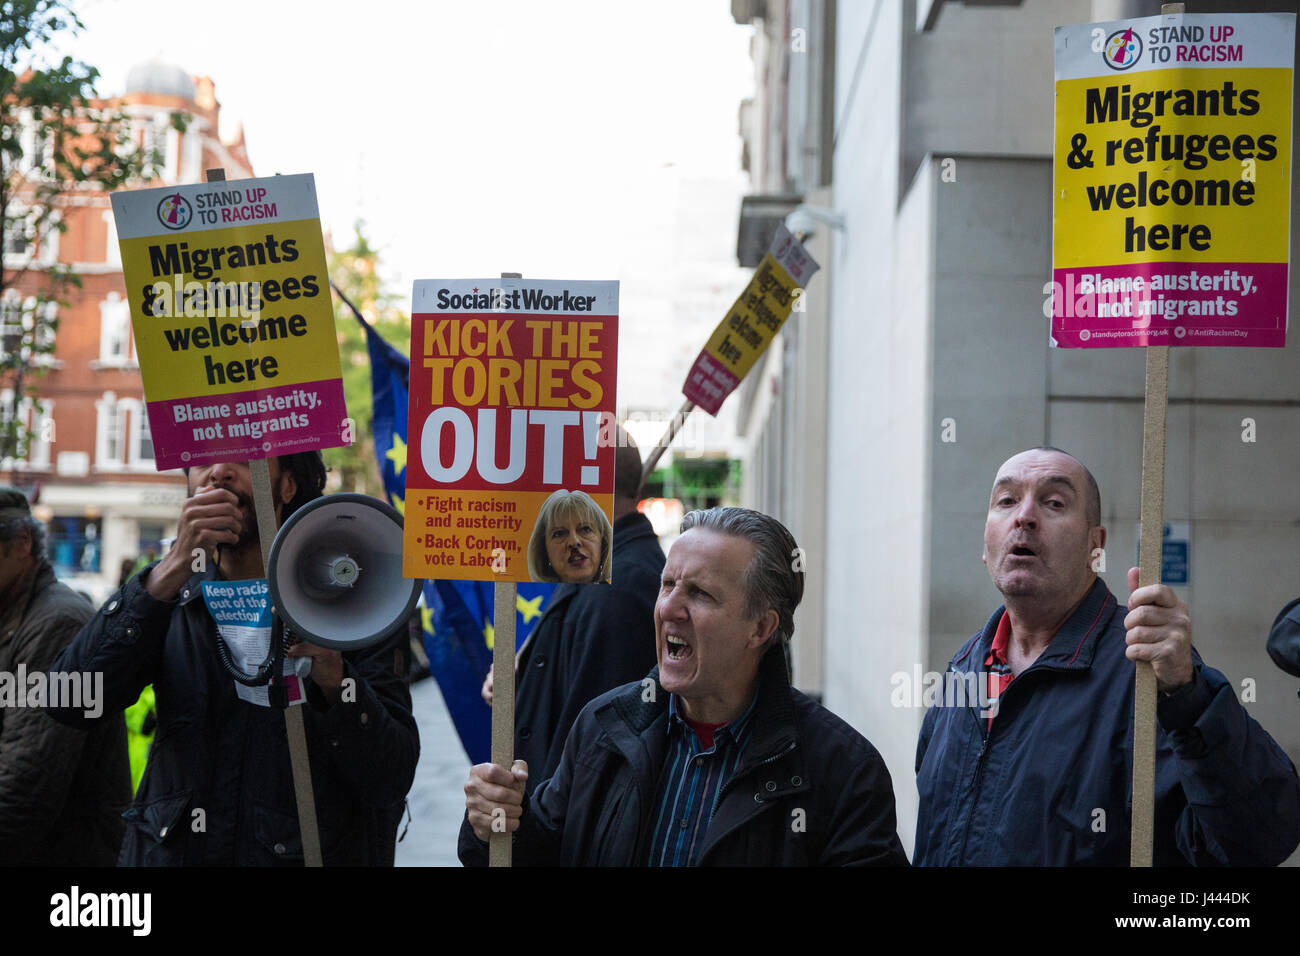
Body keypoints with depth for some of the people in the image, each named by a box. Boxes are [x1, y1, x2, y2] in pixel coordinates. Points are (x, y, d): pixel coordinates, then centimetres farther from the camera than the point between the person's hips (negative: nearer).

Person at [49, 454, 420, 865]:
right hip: (171, 851, 2)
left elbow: (392, 779, -15)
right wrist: (174, 567, -23)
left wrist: (332, 675, -31)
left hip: (309, 854, -2)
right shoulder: (172, 588, -1)